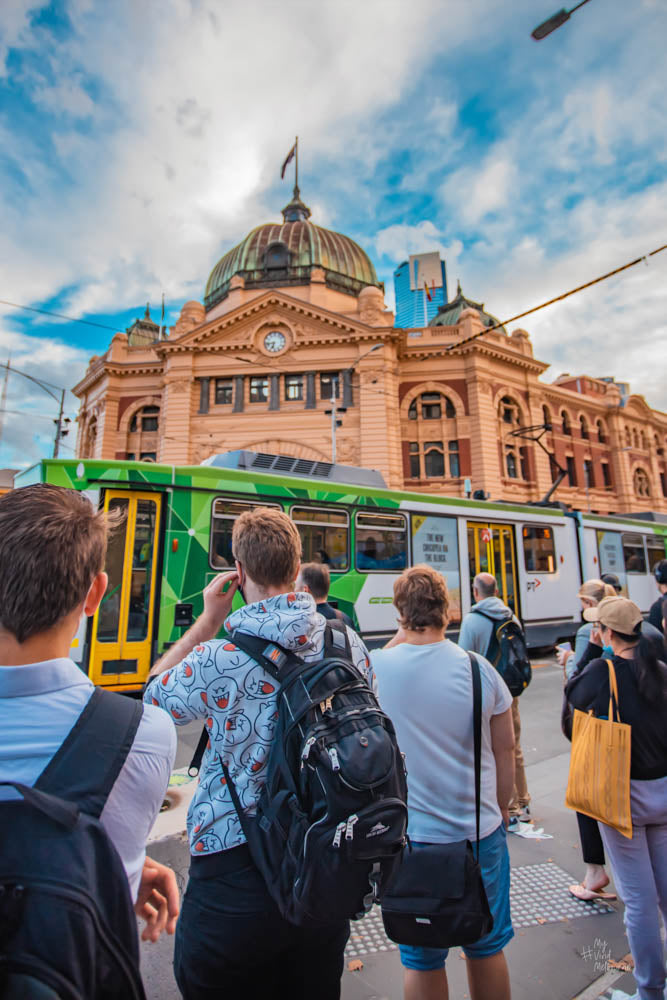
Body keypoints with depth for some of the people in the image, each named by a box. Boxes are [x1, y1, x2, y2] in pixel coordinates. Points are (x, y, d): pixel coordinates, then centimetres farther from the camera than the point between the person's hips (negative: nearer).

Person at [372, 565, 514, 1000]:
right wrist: (502, 806, 13)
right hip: (480, 833, 2)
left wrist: (397, 642, 0)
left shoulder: (374, 667, -19)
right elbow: (505, 749, -2)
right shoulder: (479, 670, -14)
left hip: (409, 834, -1)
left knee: (421, 960, 20)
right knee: (487, 949, 25)